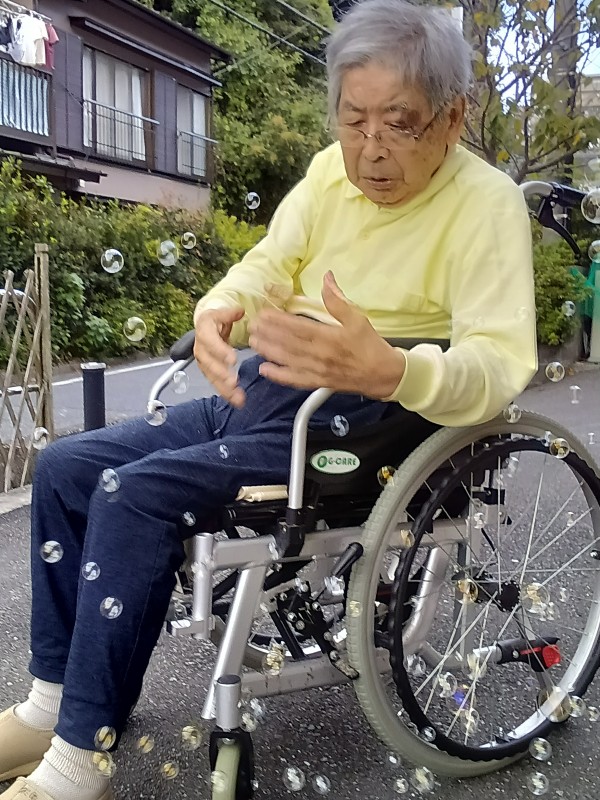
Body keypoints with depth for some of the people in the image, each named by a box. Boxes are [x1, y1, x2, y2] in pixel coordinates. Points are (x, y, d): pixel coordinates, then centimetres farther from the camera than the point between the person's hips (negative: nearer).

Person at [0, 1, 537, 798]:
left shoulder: (487, 201, -10)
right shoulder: (330, 169, 9)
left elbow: (502, 365, -21)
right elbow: (270, 264, 6)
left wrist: (387, 371, -41)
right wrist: (220, 311, -18)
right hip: (261, 396, 8)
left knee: (138, 492, -25)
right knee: (65, 467, 0)